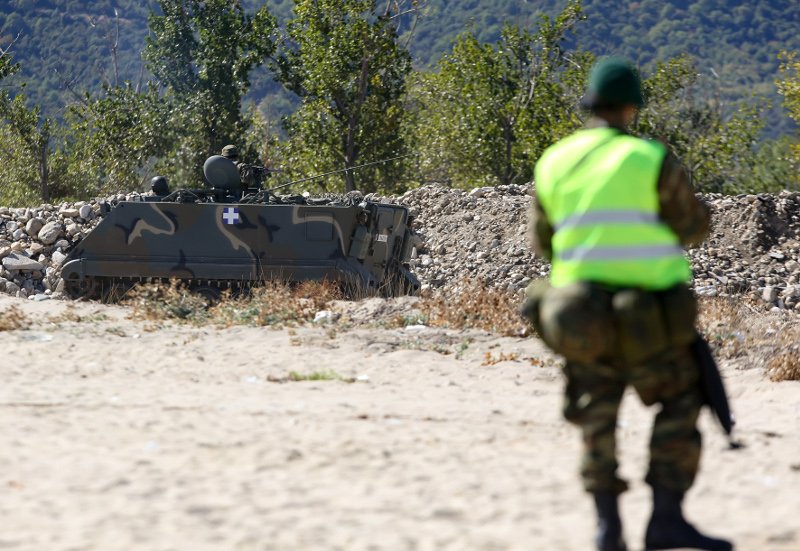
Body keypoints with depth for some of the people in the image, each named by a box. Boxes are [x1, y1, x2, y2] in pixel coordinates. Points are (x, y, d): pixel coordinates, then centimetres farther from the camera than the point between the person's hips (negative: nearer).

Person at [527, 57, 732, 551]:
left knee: (597, 417, 18)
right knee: (679, 409, 8)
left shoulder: (553, 164, 5)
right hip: (653, 320, -4)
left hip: (583, 319, 4)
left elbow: (544, 241, 15)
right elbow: (695, 227, 1)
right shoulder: (650, 160, -8)